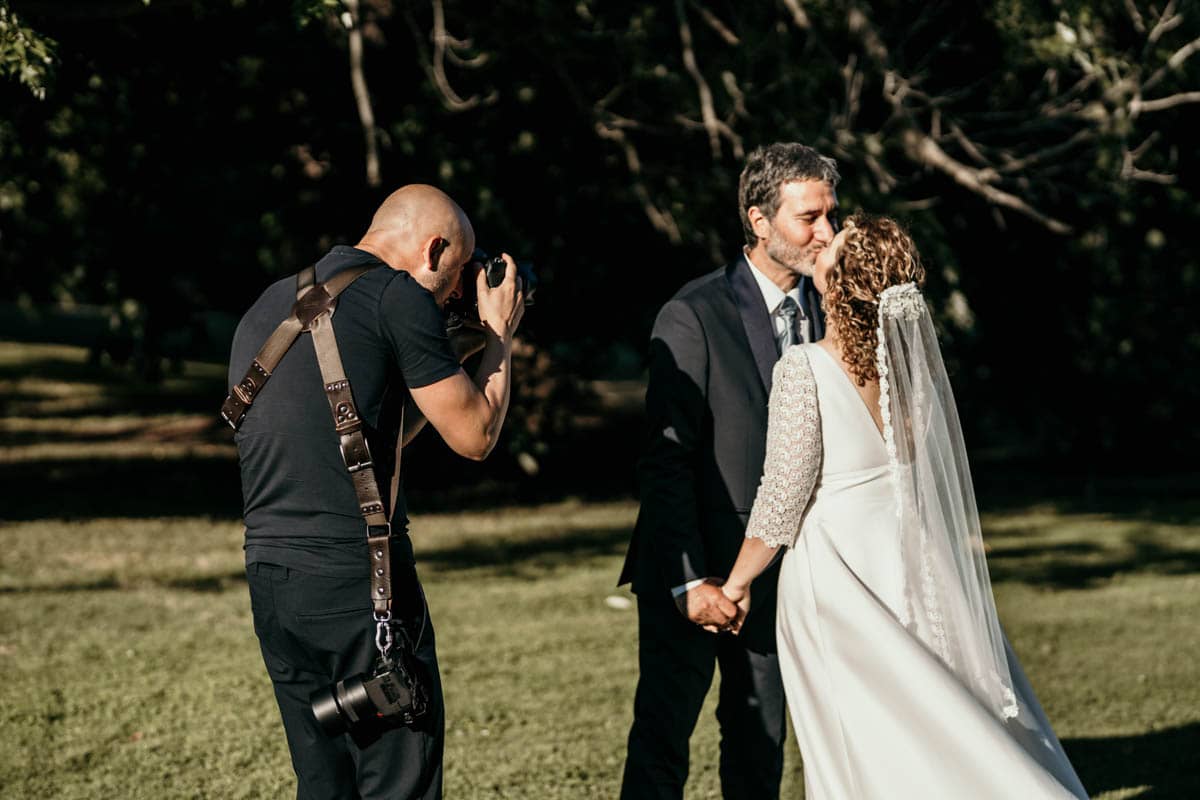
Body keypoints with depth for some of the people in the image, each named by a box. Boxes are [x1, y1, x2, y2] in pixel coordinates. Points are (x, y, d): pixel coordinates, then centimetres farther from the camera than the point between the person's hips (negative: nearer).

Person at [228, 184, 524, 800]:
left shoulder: (269, 305, 17)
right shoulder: (398, 296, -8)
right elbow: (474, 436, -3)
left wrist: (451, 351, 25)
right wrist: (499, 335, 13)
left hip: (270, 580, 8)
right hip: (359, 586, -8)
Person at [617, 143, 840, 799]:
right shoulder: (694, 317, -13)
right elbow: (666, 460, -15)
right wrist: (689, 581, -18)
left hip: (777, 570, 5)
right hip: (690, 570, -5)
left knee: (760, 743, 12)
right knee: (662, 736, 0)